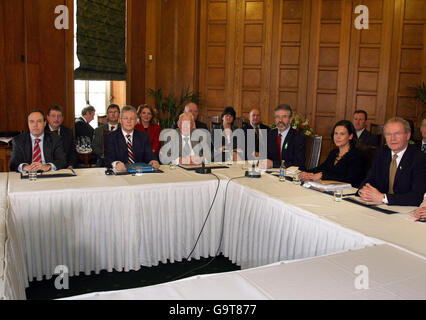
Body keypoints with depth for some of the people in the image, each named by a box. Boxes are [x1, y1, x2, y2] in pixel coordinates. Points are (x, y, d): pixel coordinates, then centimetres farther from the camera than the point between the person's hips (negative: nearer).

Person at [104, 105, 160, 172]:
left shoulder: (144, 136, 12)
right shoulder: (111, 137, 4)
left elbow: (149, 156, 1)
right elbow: (109, 159, -9)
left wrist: (154, 161, -23)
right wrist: (116, 163, -32)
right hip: (120, 173, -1)